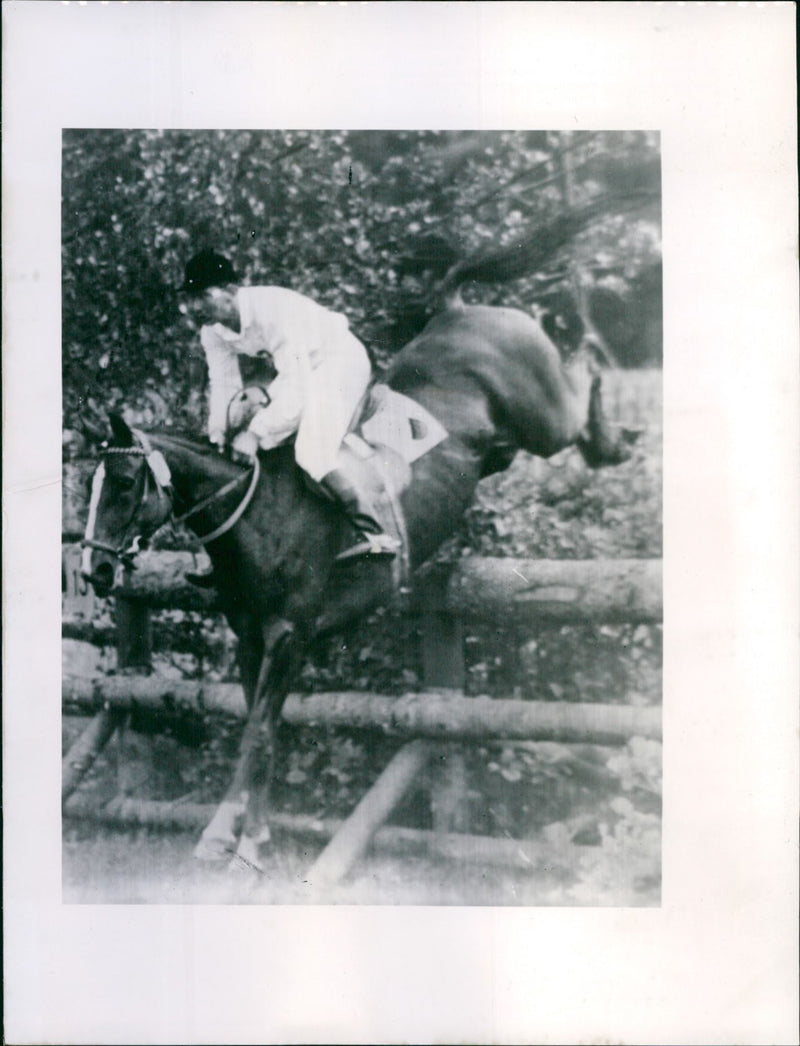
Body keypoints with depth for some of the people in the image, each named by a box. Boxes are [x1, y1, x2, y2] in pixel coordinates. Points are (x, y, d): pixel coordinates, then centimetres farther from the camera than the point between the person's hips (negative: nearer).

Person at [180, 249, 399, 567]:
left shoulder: (273, 309, -34)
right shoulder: (211, 330, -9)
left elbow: (296, 389, -36)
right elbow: (223, 383, 0)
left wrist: (256, 432, -39)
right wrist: (217, 434, -14)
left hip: (339, 359, -9)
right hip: (295, 370, 9)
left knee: (312, 451, -26)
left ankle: (373, 535, -27)